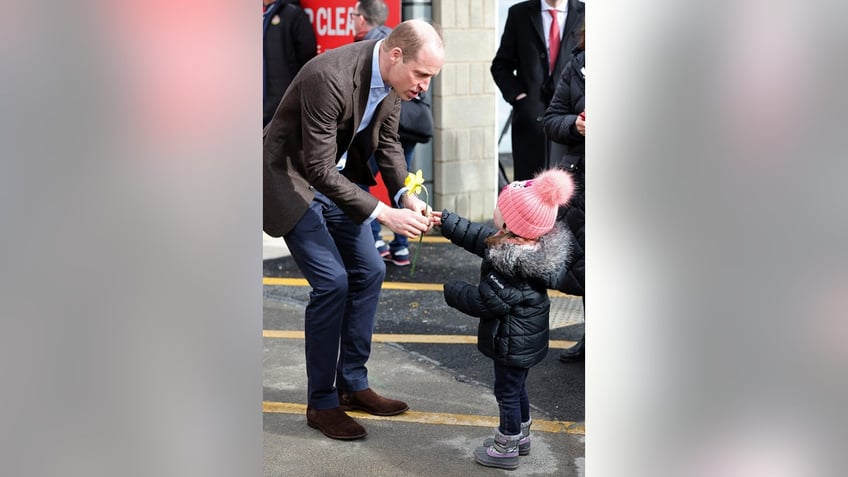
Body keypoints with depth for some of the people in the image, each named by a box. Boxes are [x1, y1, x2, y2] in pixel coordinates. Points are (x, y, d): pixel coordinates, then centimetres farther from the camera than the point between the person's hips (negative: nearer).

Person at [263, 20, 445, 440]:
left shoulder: (392, 79, -9)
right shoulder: (329, 78, -34)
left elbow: (387, 143, 5)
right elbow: (319, 169, -31)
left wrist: (406, 196, -12)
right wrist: (383, 213, -32)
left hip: (336, 178, 8)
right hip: (293, 181, -8)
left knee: (369, 272, 7)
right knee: (332, 282, -14)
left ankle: (352, 384, 20)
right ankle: (321, 403, 0)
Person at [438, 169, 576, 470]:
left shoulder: (512, 268, -35)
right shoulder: (530, 246, -6)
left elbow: (486, 301, -28)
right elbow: (479, 237, 7)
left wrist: (452, 292, -12)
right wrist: (445, 222, 10)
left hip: (512, 343, -9)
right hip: (527, 339, 9)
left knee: (508, 391, 9)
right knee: (516, 387, 26)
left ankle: (506, 449, 27)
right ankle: (520, 435, 44)